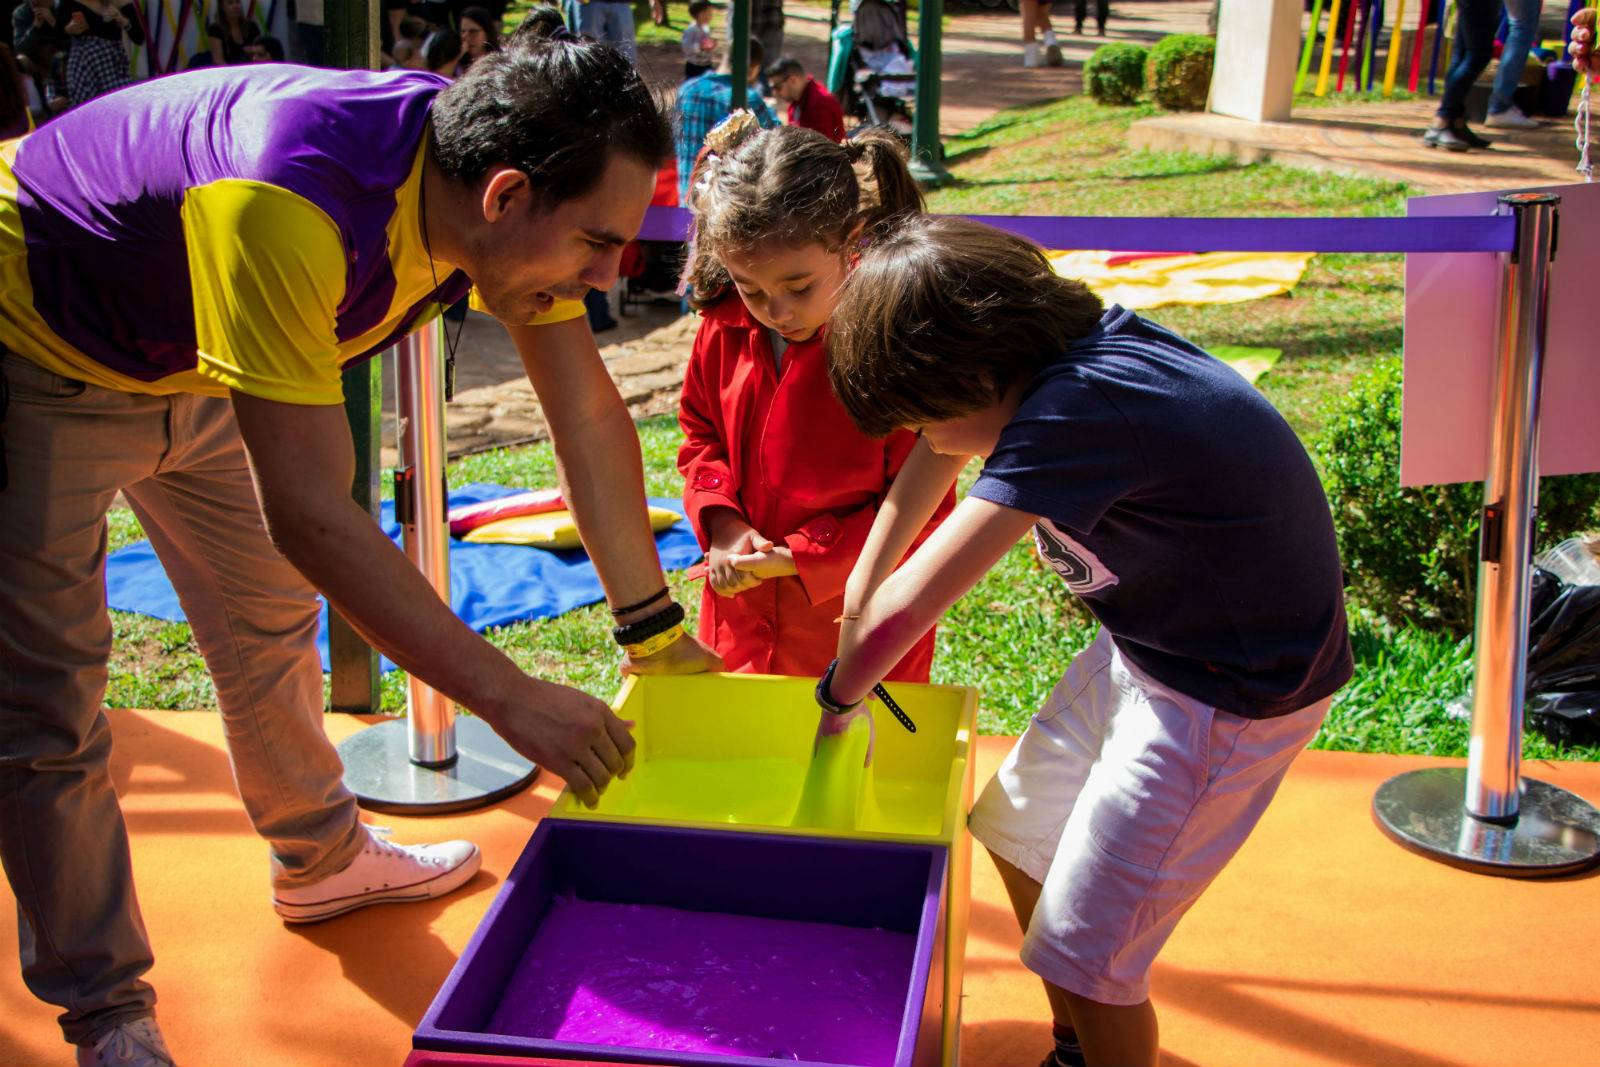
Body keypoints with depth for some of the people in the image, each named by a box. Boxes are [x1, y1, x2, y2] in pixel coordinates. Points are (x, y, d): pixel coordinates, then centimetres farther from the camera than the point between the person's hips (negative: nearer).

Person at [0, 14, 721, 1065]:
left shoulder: (496, 176, -19)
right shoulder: (287, 208, -43)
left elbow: (591, 414, -10)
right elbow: (310, 512, -42)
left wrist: (655, 629, -7)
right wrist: (510, 697, -39)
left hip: (192, 368, 8)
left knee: (272, 622, 18)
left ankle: (320, 861, 39)